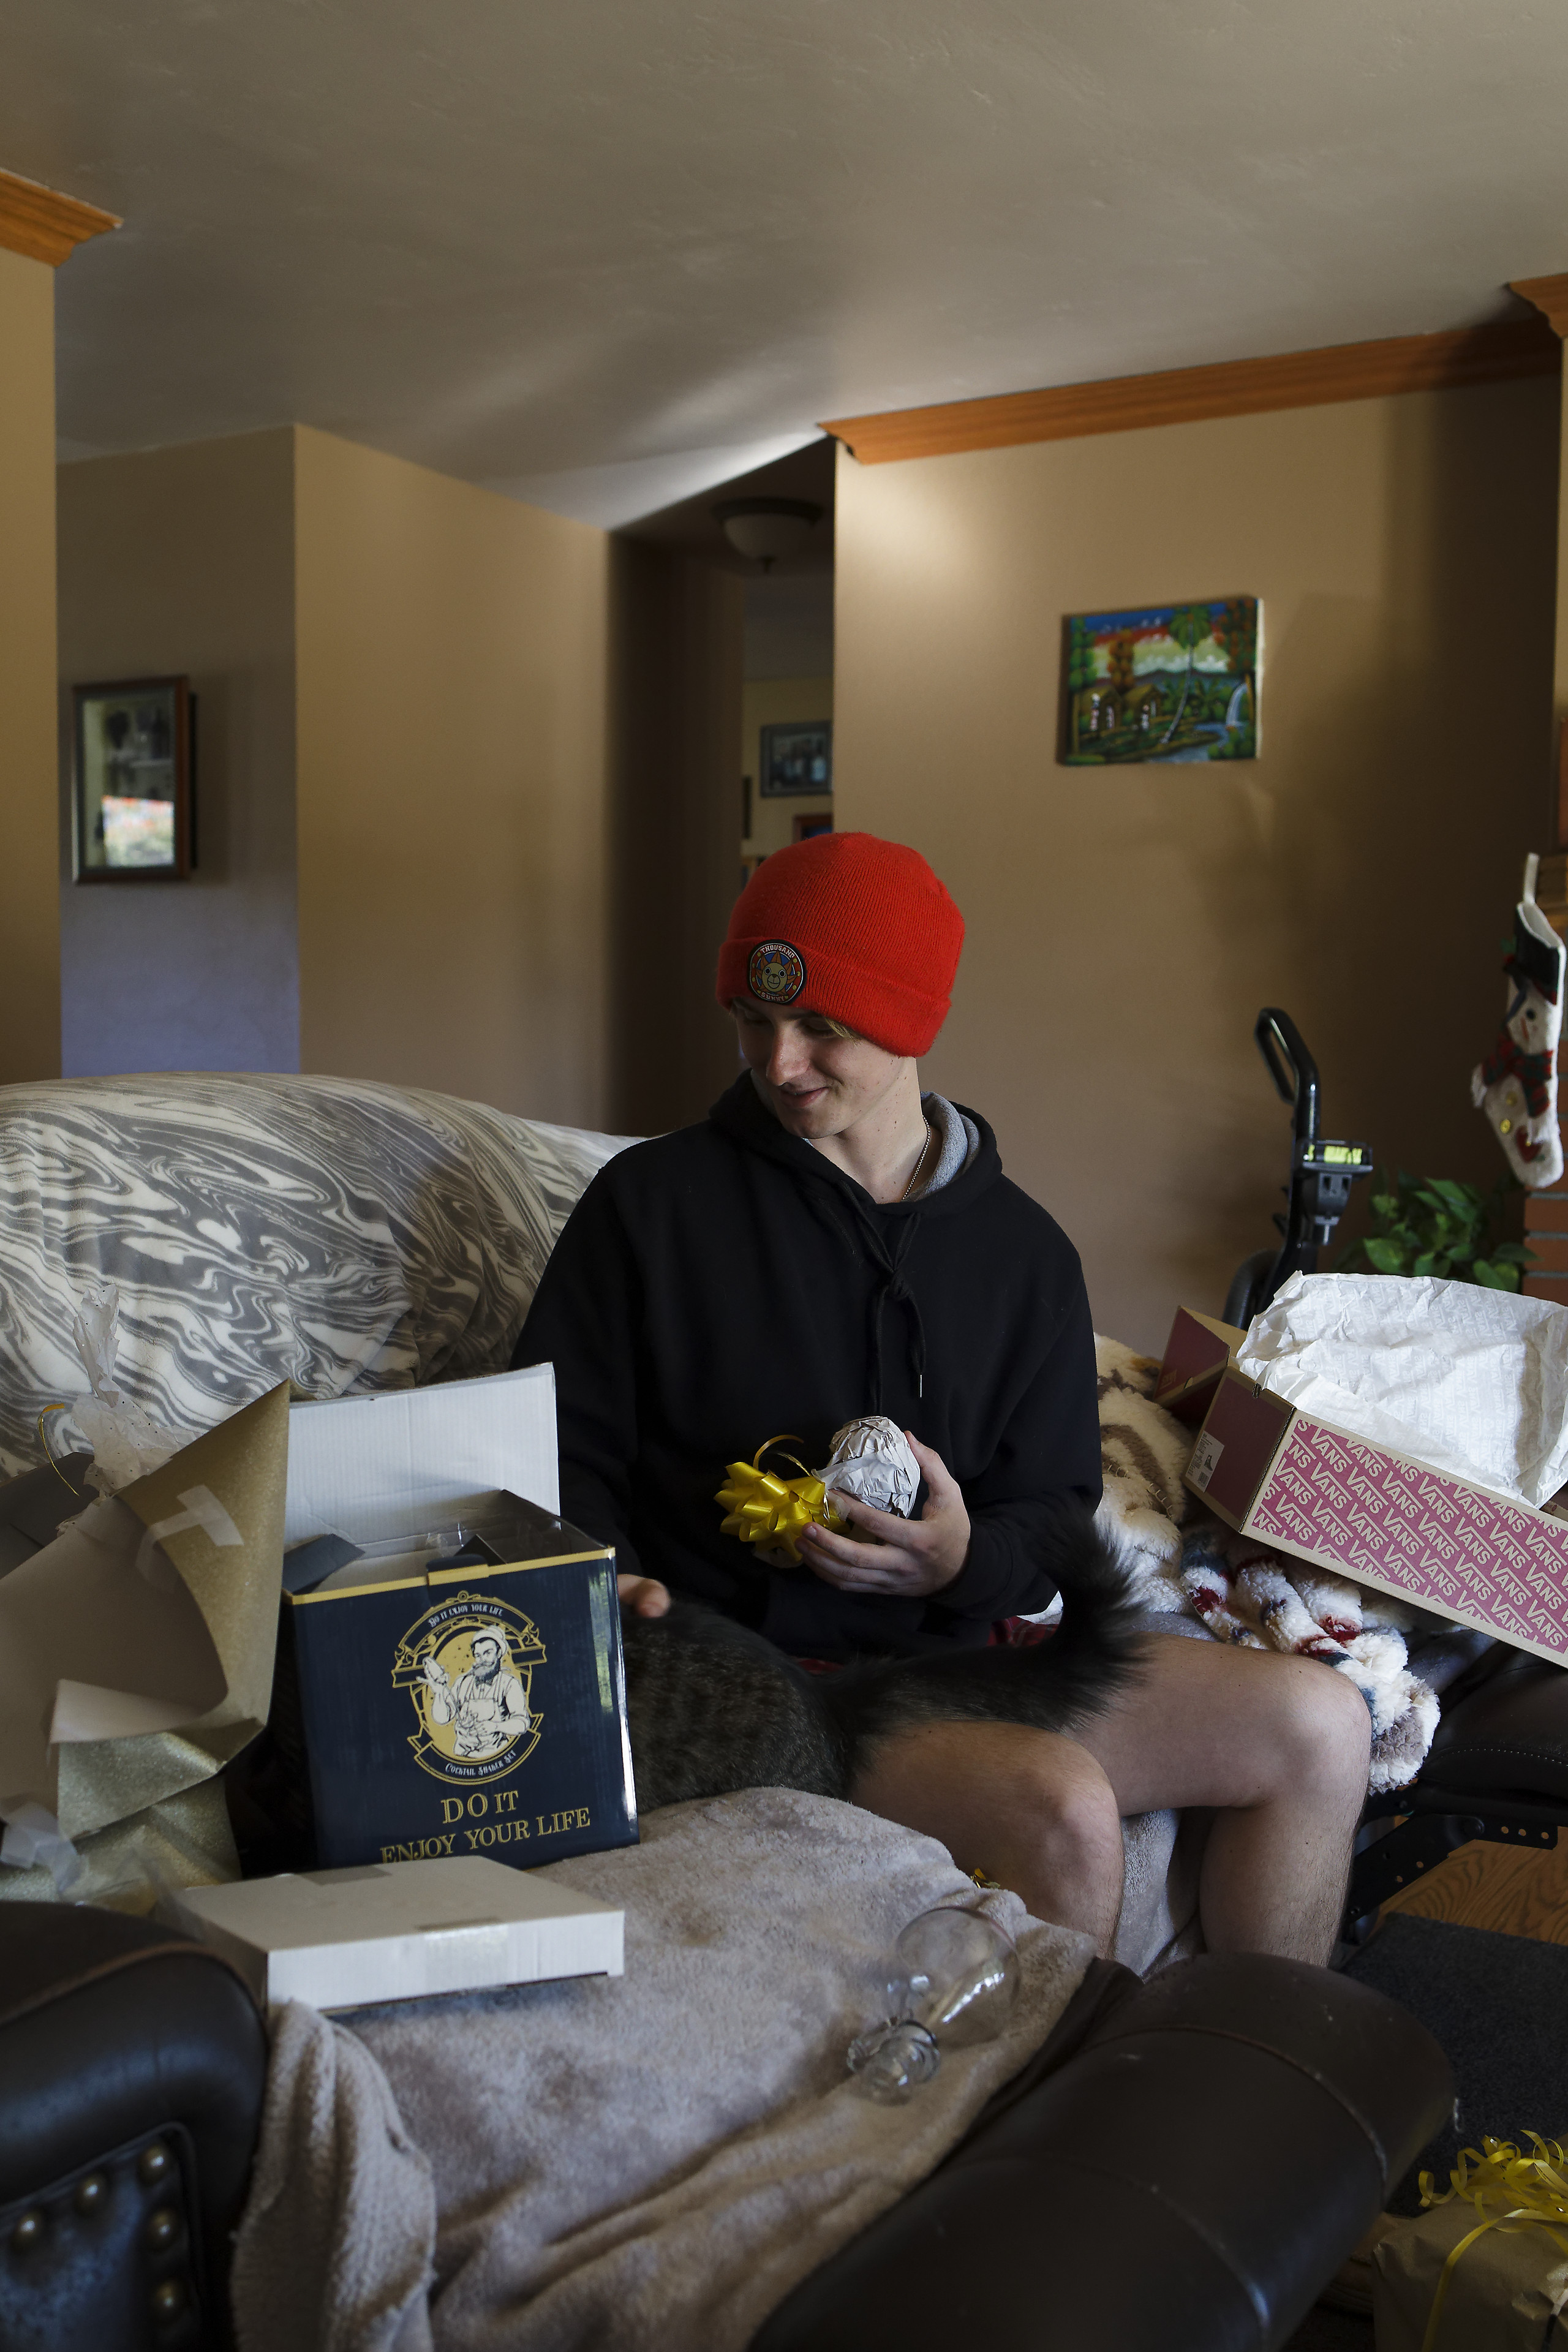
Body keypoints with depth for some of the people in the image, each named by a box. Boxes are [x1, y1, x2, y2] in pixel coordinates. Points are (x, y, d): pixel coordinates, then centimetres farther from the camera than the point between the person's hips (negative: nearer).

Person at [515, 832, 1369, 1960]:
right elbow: (559, 1448, 3)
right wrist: (608, 1578, -17)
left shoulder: (1024, 1253, 10)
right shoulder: (654, 1200, 1)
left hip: (956, 1645, 5)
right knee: (1062, 1806, -29)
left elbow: (1053, 1518, 11)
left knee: (1318, 1723, -8)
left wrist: (967, 1560, -12)